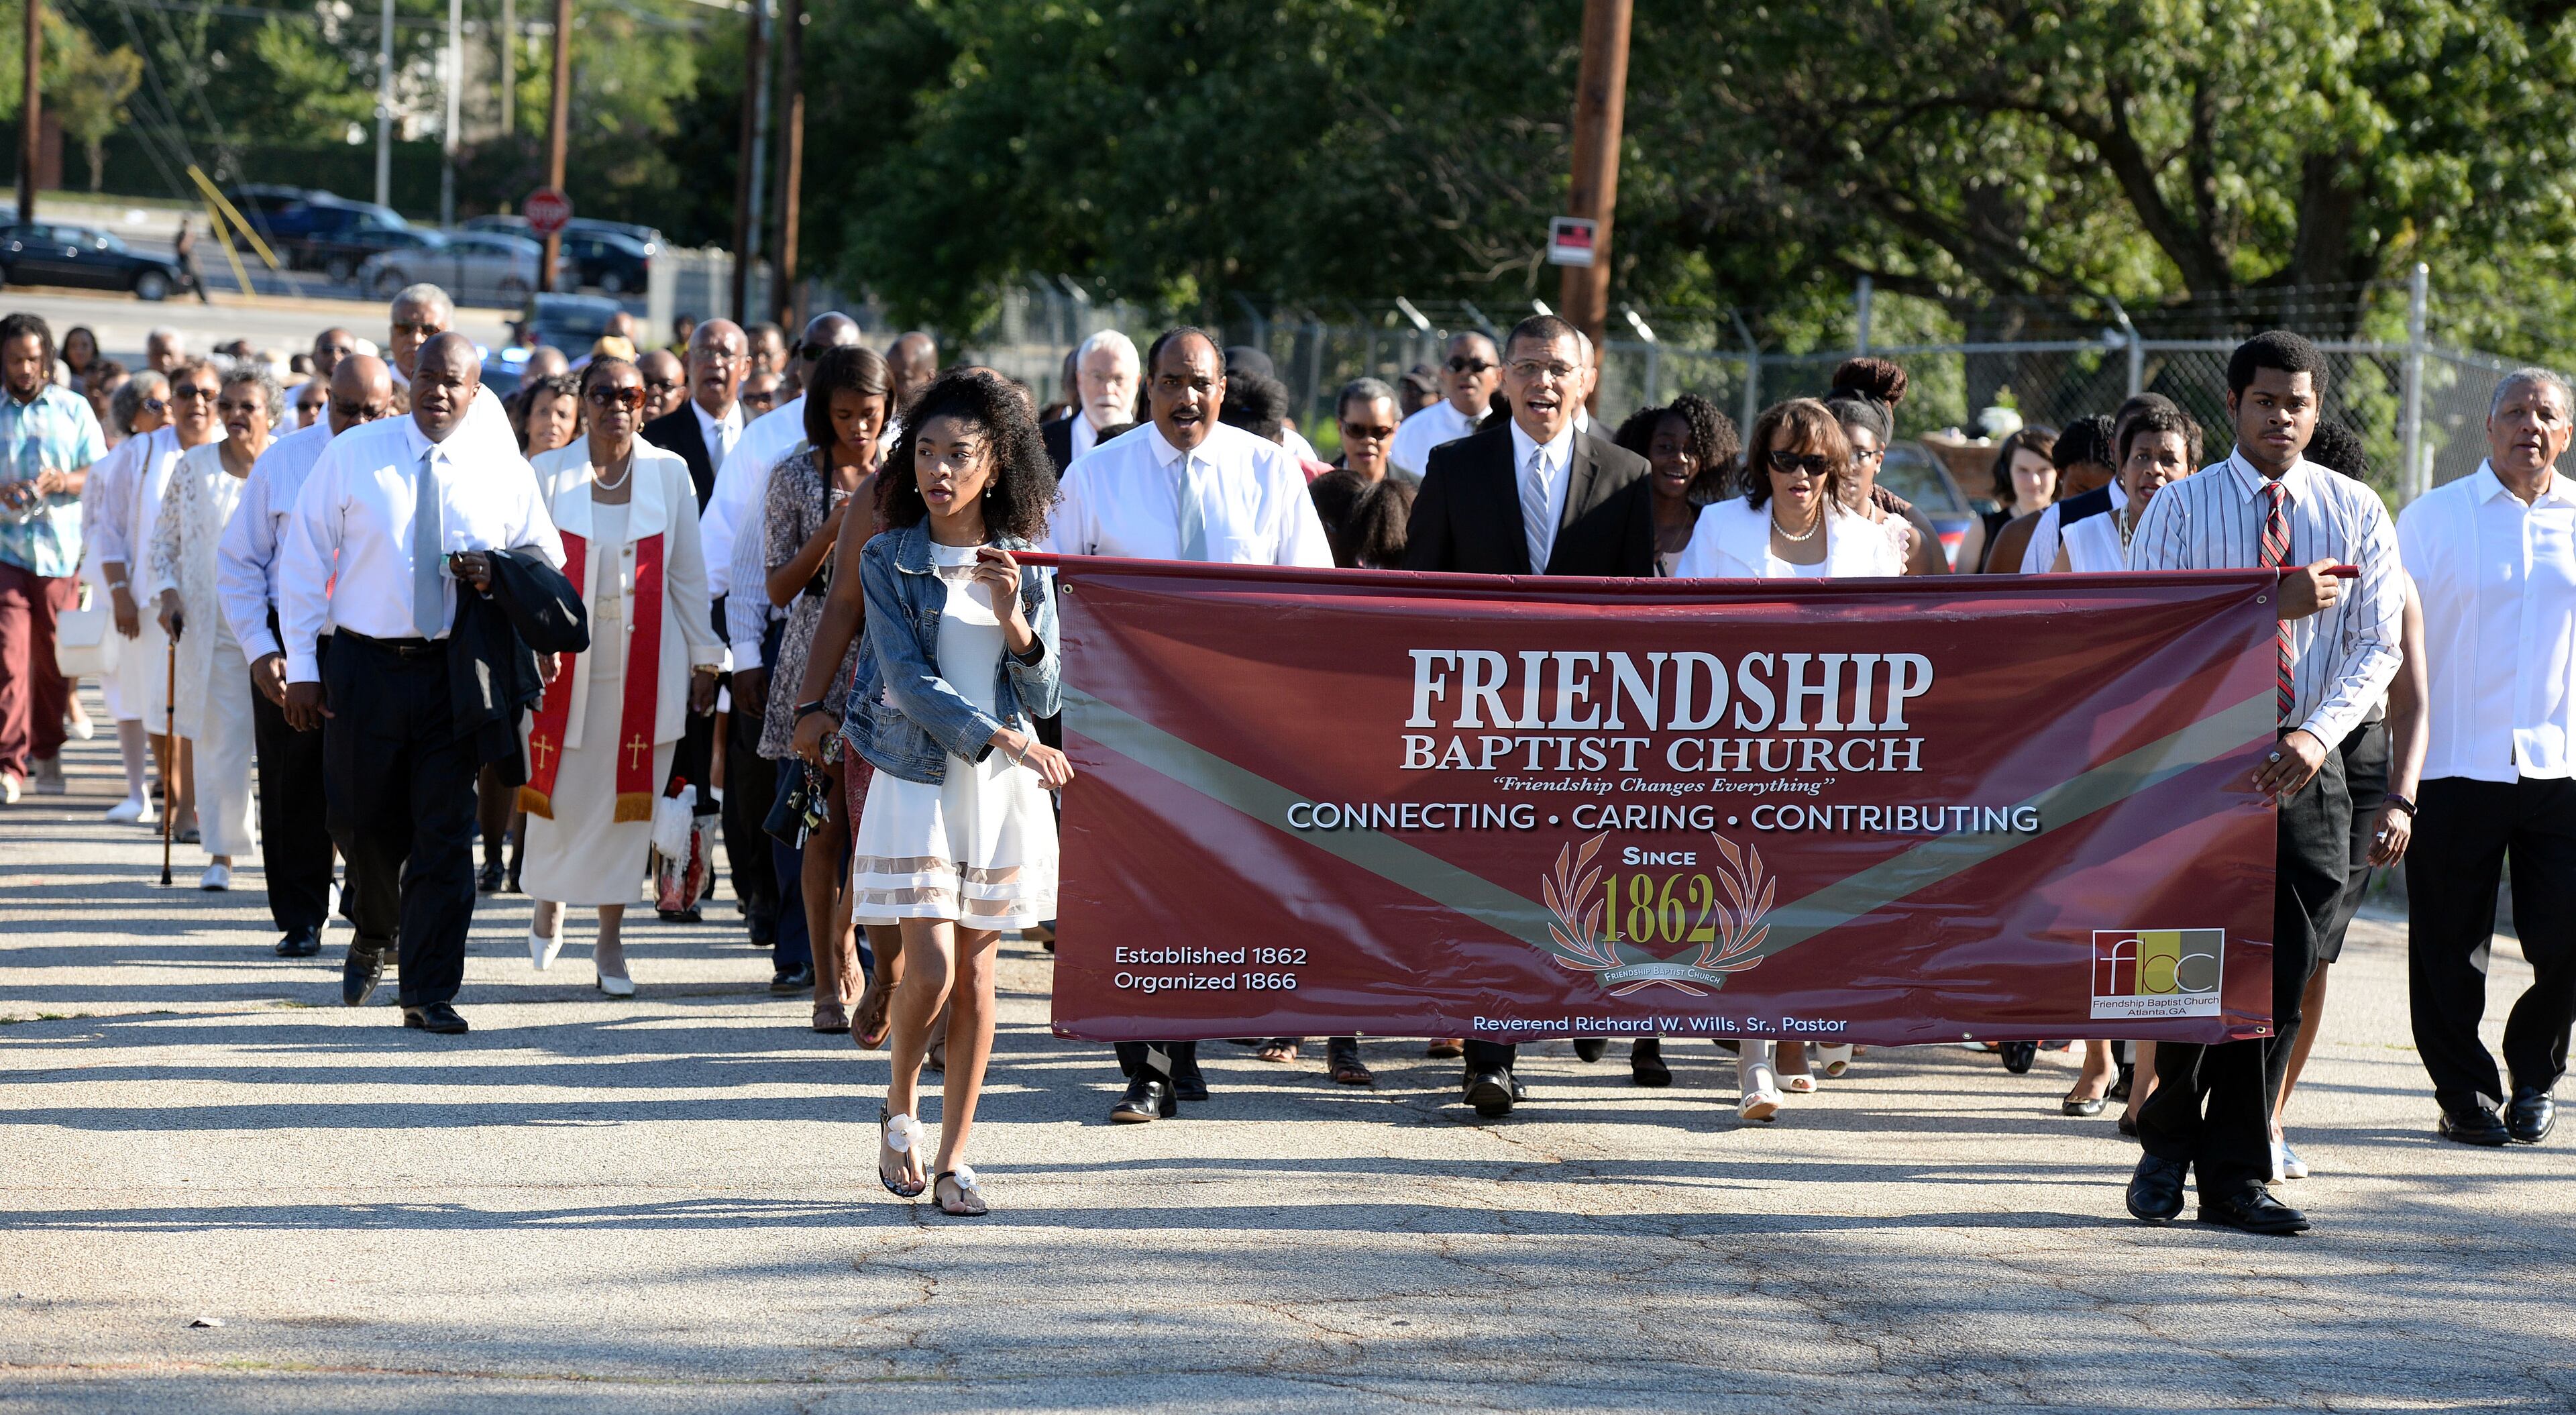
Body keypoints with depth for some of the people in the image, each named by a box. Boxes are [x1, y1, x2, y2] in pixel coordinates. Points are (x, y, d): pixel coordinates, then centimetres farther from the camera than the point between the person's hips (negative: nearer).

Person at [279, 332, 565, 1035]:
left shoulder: (504, 469, 4)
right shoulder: (352, 455, 0)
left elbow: (547, 557, 14)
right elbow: (305, 562, 2)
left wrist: (498, 574, -10)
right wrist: (301, 666, -2)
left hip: (455, 672, 0)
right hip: (365, 666, 0)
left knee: (445, 832, -3)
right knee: (363, 823, 8)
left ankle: (429, 993, 3)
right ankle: (374, 937, 39)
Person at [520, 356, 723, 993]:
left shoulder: (669, 473, 3)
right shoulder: (548, 474, 1)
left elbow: (688, 573, 7)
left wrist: (704, 657, 7)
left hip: (645, 657, 1)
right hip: (568, 654, -1)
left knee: (629, 796, 1)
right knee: (561, 792, 0)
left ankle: (611, 936, 11)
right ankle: (549, 904, 27)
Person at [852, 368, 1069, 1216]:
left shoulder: (1026, 567, 6)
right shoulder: (889, 562, -2)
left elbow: (1044, 695, 3)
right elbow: (909, 679, -12)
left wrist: (1013, 619, -15)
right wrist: (998, 737, -24)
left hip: (1003, 792, 2)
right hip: (917, 784, -2)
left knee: (976, 970, 3)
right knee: (932, 968, -11)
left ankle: (954, 1156, 10)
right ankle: (900, 1106, 17)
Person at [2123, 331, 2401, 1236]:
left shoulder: (2357, 514, 7)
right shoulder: (2180, 508, 2)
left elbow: (2377, 645, -1)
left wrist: (2317, 733, -17)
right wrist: (2270, 603, -17)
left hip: (2306, 770, 2)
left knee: (2278, 981, 1)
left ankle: (2236, 1177, 9)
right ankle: (2167, 1146, 19)